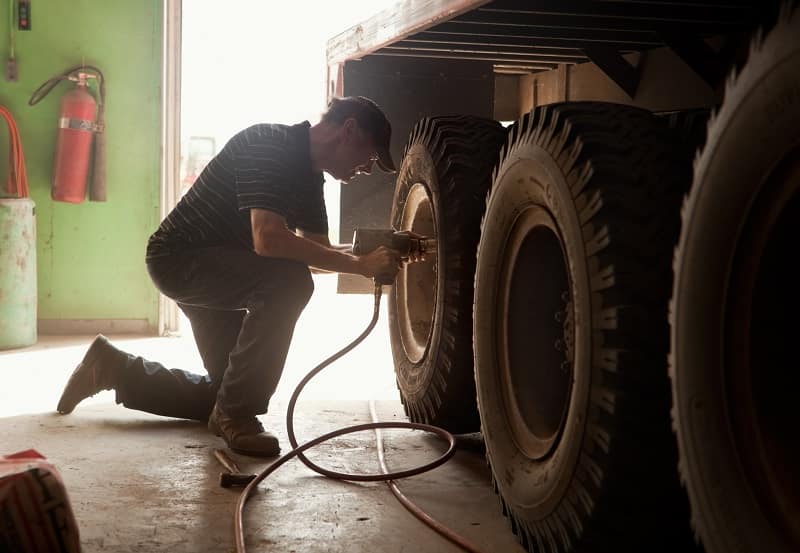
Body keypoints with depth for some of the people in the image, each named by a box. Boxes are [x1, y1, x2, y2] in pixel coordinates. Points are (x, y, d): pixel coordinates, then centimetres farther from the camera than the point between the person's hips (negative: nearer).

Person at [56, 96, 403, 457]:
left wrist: (373, 253, -7)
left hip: (217, 267, 10)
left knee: (225, 389, 13)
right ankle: (235, 414, -19)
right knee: (288, 281, -31)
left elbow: (315, 251, 10)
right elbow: (268, 239, -37)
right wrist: (359, 264, -36)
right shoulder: (268, 144, -24)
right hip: (177, 259, -10)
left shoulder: (308, 174, 5)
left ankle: (112, 368, 29)